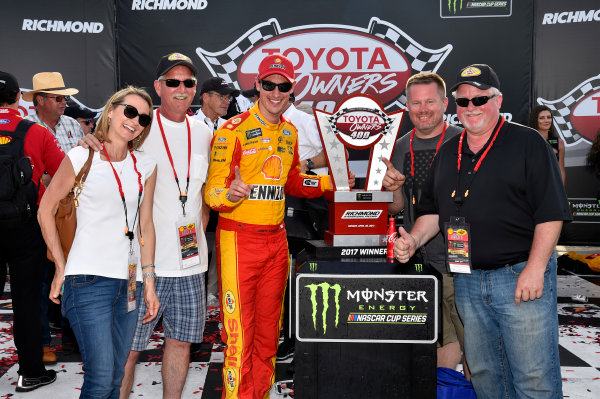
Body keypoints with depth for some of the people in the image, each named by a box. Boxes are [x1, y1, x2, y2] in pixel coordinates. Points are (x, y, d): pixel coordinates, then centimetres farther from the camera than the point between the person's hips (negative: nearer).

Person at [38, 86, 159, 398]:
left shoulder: (146, 166, 9)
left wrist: (149, 282, 10)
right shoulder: (81, 158, -3)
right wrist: (61, 267, 1)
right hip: (89, 280, -4)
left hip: (130, 282, 5)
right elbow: (46, 211, 4)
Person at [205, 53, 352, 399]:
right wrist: (229, 194, -35)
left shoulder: (290, 133, 11)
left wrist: (330, 183, 14)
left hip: (276, 238, 6)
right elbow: (213, 190, -13)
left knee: (269, 328, 16)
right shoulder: (234, 130, -10)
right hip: (239, 238, -6)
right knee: (240, 331, -2)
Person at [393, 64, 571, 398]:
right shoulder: (448, 152, 14)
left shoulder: (528, 143, -4)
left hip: (521, 276, -5)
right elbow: (432, 209, 18)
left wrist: (535, 269, -17)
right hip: (468, 280, 6)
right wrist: (414, 240, 0)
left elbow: (551, 212, -10)